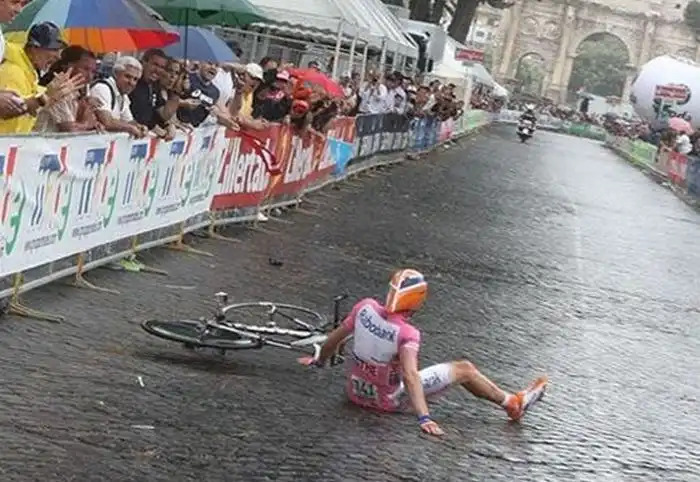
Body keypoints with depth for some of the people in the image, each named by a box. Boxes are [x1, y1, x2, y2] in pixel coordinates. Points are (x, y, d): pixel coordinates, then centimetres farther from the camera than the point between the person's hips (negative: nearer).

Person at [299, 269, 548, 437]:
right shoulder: (407, 333, -28)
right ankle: (513, 403, 26)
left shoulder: (365, 308, -14)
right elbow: (410, 376, -39)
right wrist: (424, 418, -42)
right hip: (390, 400, -5)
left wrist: (318, 362, 19)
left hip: (355, 391, 5)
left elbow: (335, 338, 1)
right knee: (464, 369, 8)